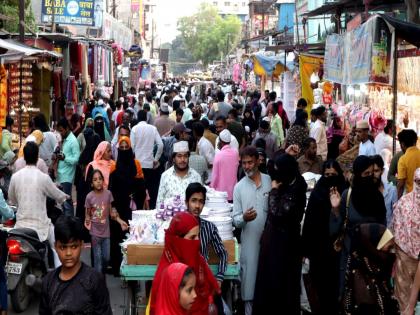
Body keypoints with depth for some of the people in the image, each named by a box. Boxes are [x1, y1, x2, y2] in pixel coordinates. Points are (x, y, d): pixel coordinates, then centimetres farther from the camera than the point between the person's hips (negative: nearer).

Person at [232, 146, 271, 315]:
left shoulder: (271, 181, 2)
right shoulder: (239, 187, 3)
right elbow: (235, 219, 1)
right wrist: (243, 218, -20)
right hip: (250, 240, 0)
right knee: (249, 275, 2)